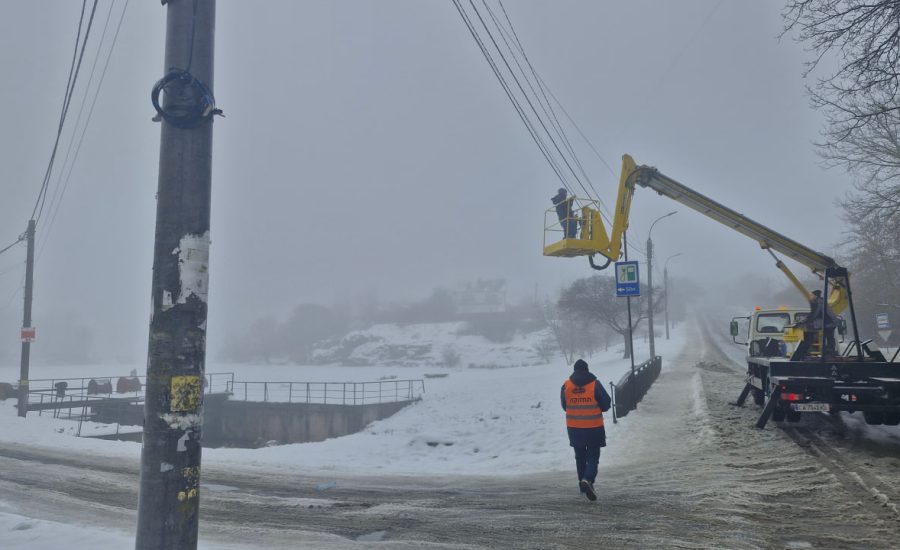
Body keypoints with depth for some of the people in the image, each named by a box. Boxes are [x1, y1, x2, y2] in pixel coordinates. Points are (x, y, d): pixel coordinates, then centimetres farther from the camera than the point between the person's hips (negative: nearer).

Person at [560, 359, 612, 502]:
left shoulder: (566, 386, -4)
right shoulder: (595, 385, -11)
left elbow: (564, 406, 6)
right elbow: (606, 405, -5)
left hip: (574, 428, 3)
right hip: (594, 427, -3)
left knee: (580, 456, 19)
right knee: (593, 456, 4)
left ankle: (583, 483, 26)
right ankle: (588, 479, -19)